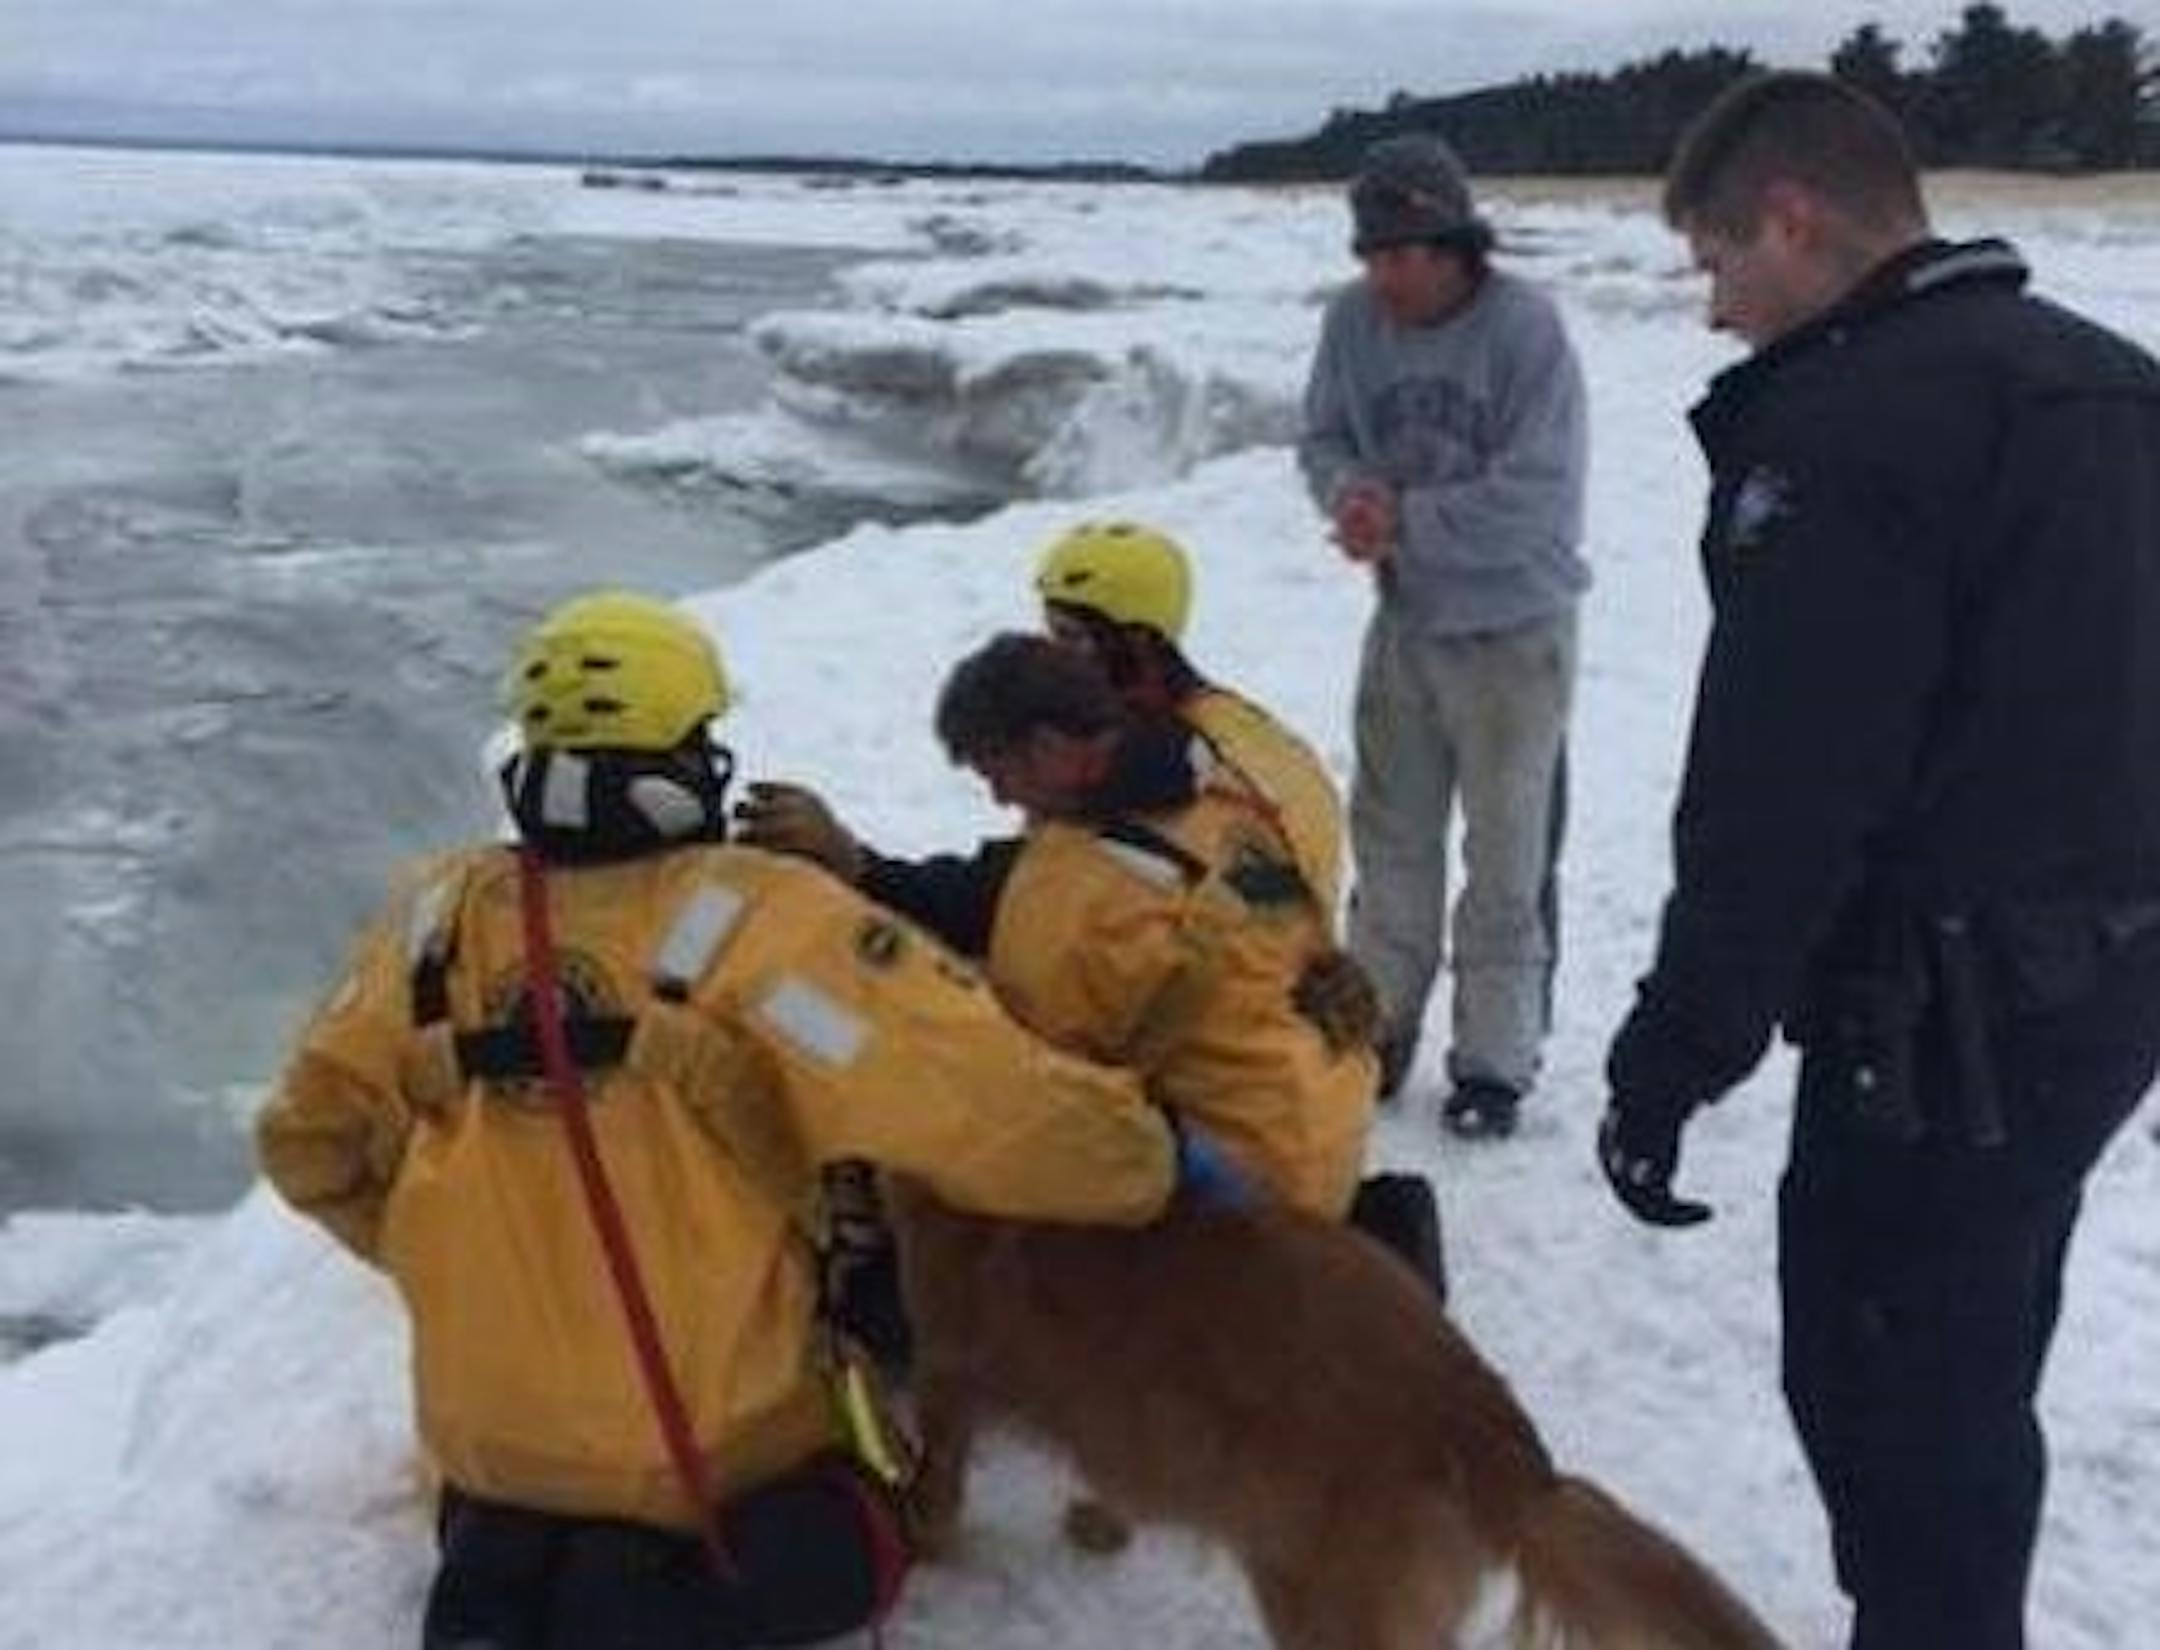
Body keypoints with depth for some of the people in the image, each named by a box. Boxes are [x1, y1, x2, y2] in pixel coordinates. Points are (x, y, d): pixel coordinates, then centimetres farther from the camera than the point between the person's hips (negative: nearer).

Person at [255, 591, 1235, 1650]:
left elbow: (312, 1140, 2)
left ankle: (500, 1565, 16)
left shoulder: (441, 913, -6)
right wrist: (1152, 1158, -7)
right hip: (719, 1436, -5)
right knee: (855, 1544, 23)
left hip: (487, 1432, 5)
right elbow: (980, 1098, -23)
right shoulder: (754, 920, -20)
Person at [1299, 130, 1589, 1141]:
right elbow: (1324, 440, 6)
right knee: (1390, 836, 16)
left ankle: (1494, 1058, 18)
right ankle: (1379, 1028, 31)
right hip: (1403, 620, 5)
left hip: (1513, 629, -5)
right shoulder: (1355, 319, -6)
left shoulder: (1524, 327, -20)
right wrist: (1351, 492, -15)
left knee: (1507, 857, 5)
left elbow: (1539, 493, -23)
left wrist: (1408, 519, -22)